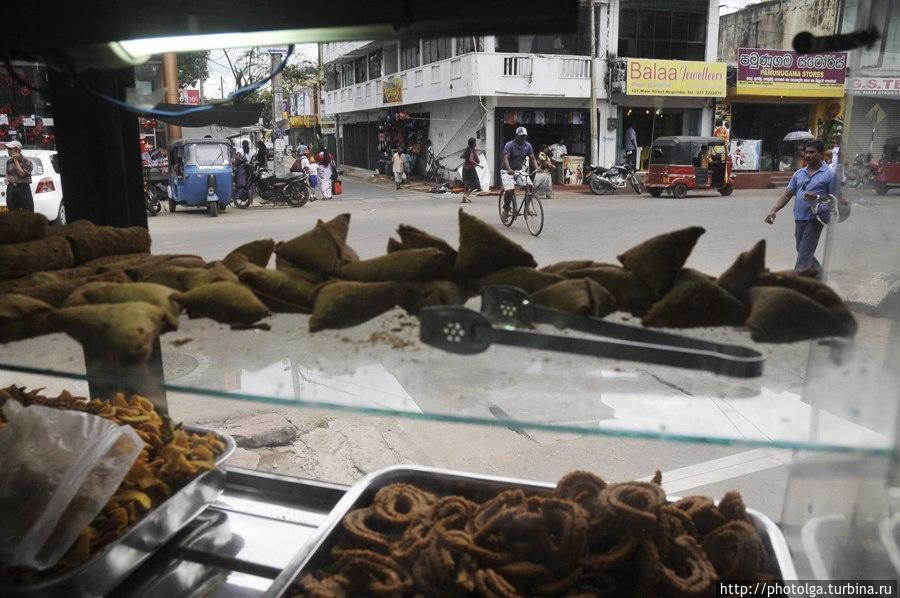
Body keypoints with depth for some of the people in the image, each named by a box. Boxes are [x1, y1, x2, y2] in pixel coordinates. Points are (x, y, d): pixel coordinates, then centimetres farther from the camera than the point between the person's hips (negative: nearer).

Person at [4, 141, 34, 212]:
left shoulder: (27, 162, -6)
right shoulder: (9, 161, 12)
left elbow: (22, 173, -16)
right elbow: (7, 173, 24)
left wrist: (16, 160, -12)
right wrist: (7, 179, 2)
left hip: (24, 188, -6)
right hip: (11, 189, 6)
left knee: (28, 213, -5)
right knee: (13, 213, 9)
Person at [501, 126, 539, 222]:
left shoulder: (528, 146, 2)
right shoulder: (509, 145, -13)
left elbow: (532, 158, 0)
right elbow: (505, 158, -25)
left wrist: (537, 169, -20)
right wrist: (509, 169, -43)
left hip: (520, 171, 5)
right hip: (508, 171, -5)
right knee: (510, 190, -24)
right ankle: (506, 209, 0)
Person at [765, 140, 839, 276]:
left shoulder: (829, 174, -4)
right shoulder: (799, 173, 12)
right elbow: (787, 194, 9)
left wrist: (816, 198, -21)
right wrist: (774, 210, -5)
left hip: (814, 220, -7)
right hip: (799, 219, 7)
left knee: (804, 256, -8)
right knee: (804, 253, 19)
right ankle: (821, 277, 40)